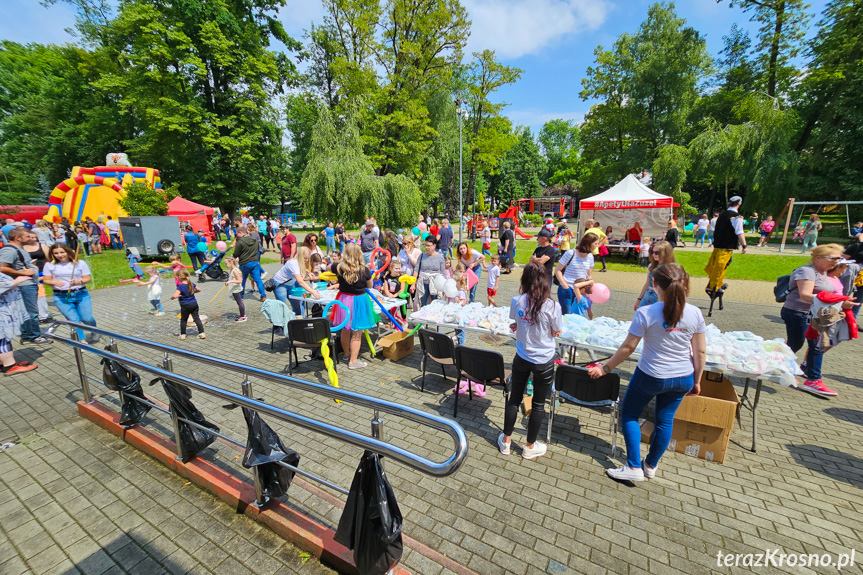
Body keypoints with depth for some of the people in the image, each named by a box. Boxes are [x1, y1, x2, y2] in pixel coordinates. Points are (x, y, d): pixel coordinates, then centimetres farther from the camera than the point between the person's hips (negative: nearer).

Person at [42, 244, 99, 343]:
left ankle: (94, 332, 25)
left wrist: (78, 282, -18)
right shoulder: (49, 265, 6)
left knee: (87, 318, -5)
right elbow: (46, 280, 6)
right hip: (61, 297, 1)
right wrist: (54, 282, -15)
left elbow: (87, 278, 2)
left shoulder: (80, 263, 4)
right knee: (74, 320, -8)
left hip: (81, 294, 0)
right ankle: (82, 340, 0)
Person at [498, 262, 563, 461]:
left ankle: (506, 440, 34)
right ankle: (530, 446, 33)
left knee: (514, 398, 19)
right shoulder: (552, 306, -19)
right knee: (538, 404, 16)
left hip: (521, 358, 2)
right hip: (544, 361, -2)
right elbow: (557, 332, -4)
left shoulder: (517, 301, -12)